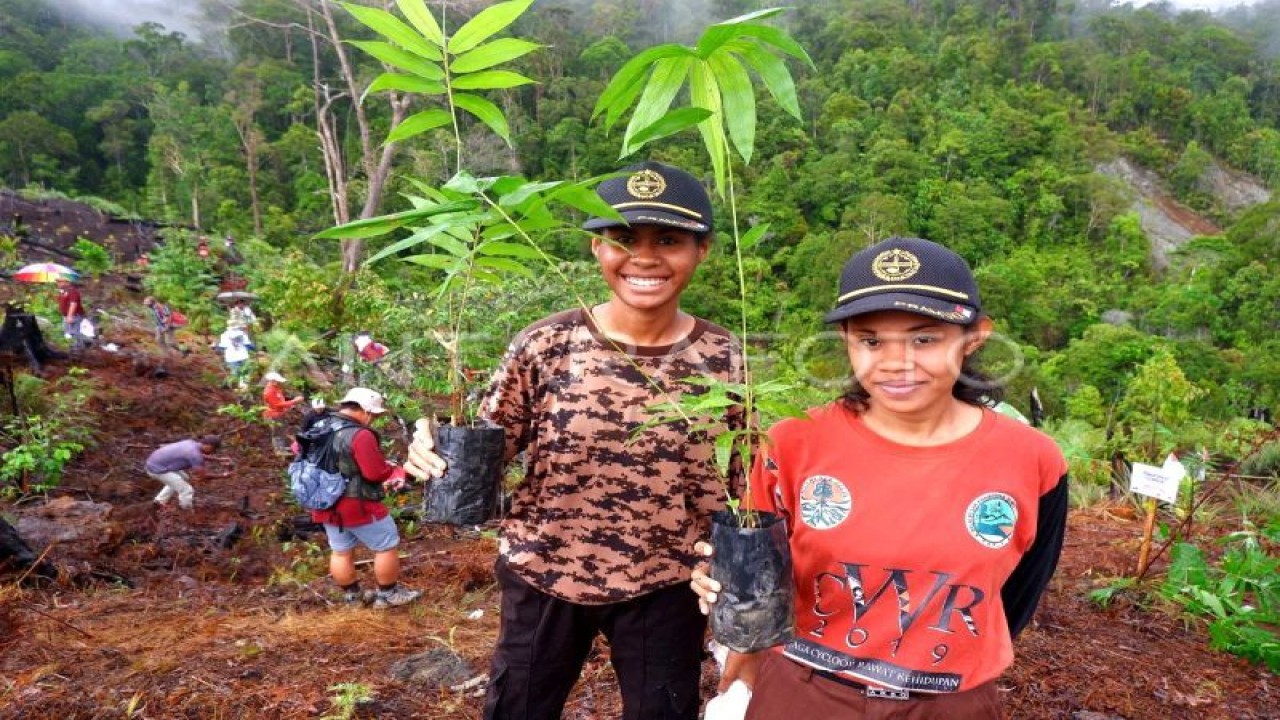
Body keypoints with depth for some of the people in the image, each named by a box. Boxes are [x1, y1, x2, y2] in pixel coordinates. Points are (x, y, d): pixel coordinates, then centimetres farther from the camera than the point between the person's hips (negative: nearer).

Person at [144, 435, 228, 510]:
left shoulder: (191, 443, 4)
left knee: (183, 478, 28)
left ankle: (160, 501, 31)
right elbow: (203, 476, -16)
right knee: (187, 491, -6)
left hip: (154, 463, 10)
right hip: (158, 469, -10)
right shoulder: (195, 454, -23)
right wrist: (223, 475, -3)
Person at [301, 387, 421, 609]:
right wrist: (395, 470, -3)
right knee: (386, 546, 8)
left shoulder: (318, 428, 4)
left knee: (341, 551, 18)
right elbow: (376, 473, -22)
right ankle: (388, 595, 18)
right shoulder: (360, 435, -23)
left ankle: (352, 596, 30)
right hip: (357, 506, -8)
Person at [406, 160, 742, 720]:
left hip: (662, 589, 1)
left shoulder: (721, 360, -9)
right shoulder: (543, 346, -13)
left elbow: (729, 487, 1)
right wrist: (436, 451, -23)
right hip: (542, 576, 0)